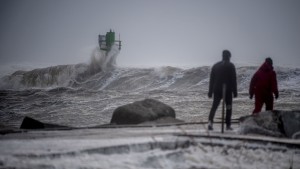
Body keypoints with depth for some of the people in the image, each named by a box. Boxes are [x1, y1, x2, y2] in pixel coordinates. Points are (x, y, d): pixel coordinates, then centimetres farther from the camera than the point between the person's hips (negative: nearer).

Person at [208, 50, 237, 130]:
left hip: (217, 90, 3)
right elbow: (233, 79, -7)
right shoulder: (231, 66, -3)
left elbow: (211, 80, 9)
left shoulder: (215, 66, 9)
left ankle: (210, 121, -16)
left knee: (214, 106, 6)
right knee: (229, 107, 9)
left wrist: (210, 91, 13)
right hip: (228, 90, -3)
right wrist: (235, 92, -4)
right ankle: (228, 125, 7)